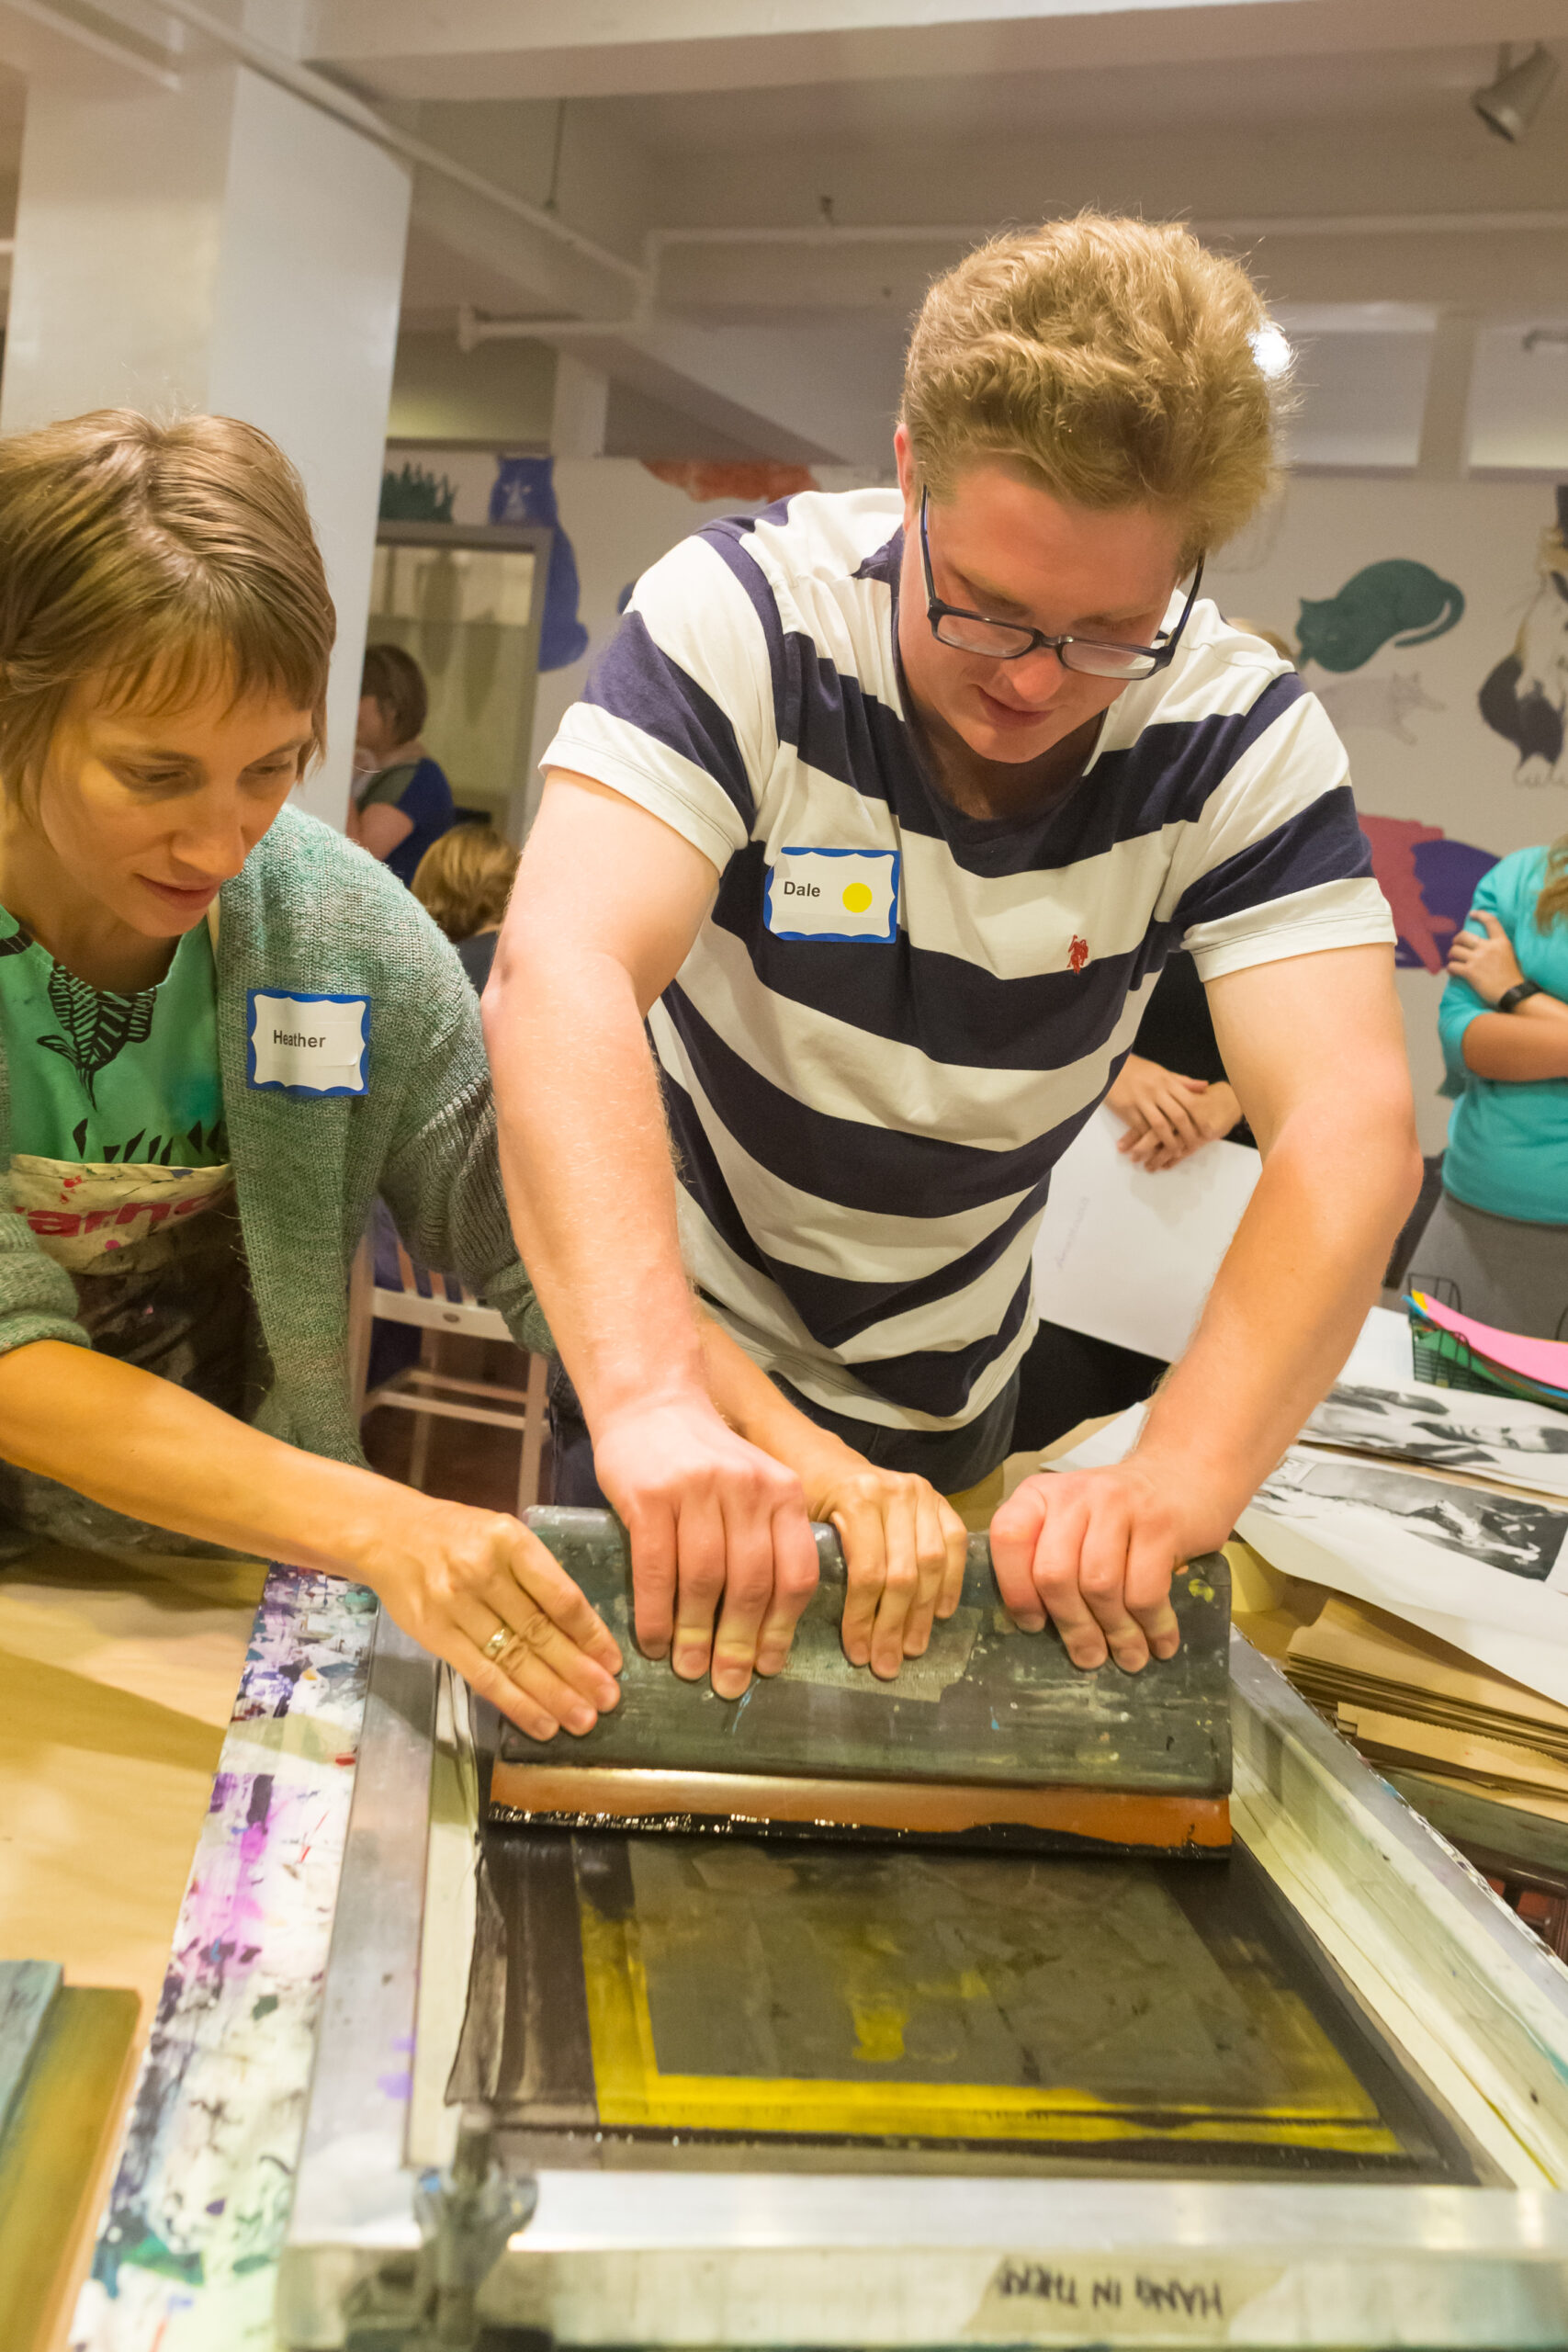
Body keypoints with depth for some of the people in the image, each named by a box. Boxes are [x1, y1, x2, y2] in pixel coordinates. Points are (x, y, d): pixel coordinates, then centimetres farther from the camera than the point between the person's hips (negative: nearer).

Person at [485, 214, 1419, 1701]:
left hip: (944, 1398, 3)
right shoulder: (743, 614, -25)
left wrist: (1181, 1474, -44)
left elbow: (1351, 1122, -28)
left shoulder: (1244, 737, -18)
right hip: (664, 1329, -2)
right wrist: (650, 1398, -52)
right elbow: (562, 973, -38)